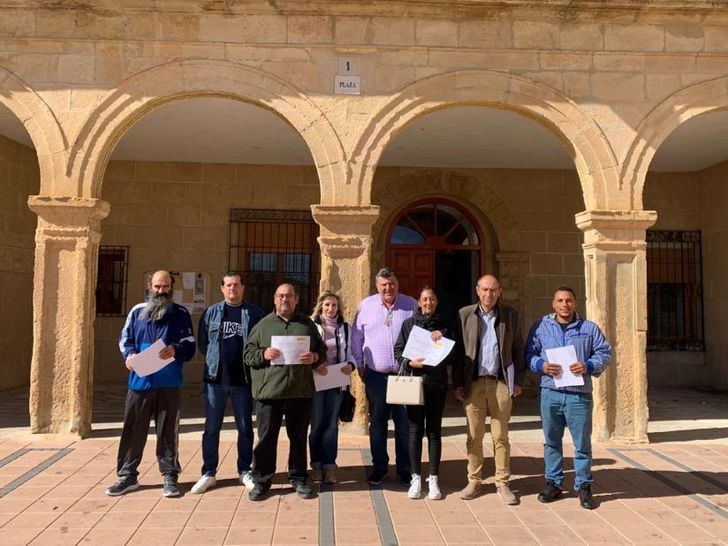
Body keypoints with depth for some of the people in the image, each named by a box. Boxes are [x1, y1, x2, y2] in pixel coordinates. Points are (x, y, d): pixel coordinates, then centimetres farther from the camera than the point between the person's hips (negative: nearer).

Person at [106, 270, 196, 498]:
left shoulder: (181, 314, 4)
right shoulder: (137, 311, 10)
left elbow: (190, 345, 0)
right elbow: (125, 339, 11)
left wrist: (175, 350, -21)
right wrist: (129, 354, -10)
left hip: (168, 383, -2)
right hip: (139, 382, 2)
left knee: (167, 431, 5)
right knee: (133, 430, 7)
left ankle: (170, 475, 16)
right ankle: (127, 476, 20)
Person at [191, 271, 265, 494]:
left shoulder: (254, 313, 0)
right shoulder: (211, 312, 5)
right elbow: (202, 342, 8)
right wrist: (215, 360, 3)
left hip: (243, 380, -1)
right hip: (215, 378, 1)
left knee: (245, 428, 9)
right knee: (211, 428, 7)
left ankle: (245, 471, 23)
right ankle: (208, 473, 18)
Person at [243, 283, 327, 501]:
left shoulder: (307, 324, 11)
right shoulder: (263, 324, 6)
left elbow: (322, 351, 13)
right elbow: (247, 354, 5)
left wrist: (314, 357, -8)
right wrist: (263, 354, -14)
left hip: (301, 392, 1)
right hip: (269, 391, -1)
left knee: (299, 438, 12)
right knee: (266, 438, 6)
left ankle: (299, 479, 27)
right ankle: (261, 481, 20)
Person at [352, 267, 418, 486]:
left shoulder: (411, 305, 0)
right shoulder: (366, 305, 1)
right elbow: (356, 337, 7)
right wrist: (359, 365, 7)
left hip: (405, 374, 0)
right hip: (375, 375, 1)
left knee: (404, 422, 6)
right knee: (377, 422, 11)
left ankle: (404, 468, 20)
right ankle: (379, 466, 24)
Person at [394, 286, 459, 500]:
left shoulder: (444, 325, 6)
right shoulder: (409, 323, 5)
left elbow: (454, 354, 2)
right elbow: (398, 350, 3)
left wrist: (443, 337, -13)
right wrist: (409, 362, -14)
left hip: (437, 384, 1)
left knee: (434, 431, 7)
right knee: (415, 430, 4)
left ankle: (433, 479, 16)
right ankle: (416, 478, 15)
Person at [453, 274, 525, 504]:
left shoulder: (510, 315, 5)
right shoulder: (464, 315, 3)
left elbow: (518, 349, 8)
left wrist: (518, 380, 3)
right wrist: (457, 383, 0)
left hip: (501, 383, 0)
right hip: (473, 383, 0)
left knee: (501, 436, 7)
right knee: (474, 435, 7)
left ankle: (502, 483, 18)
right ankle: (474, 481, 20)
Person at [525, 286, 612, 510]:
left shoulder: (589, 328, 6)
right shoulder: (540, 327, 6)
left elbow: (605, 353, 6)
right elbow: (529, 353, 7)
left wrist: (588, 366, -11)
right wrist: (541, 365, -13)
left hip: (579, 394, -1)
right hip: (550, 393, 1)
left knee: (582, 443, 5)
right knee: (551, 441, 11)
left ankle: (583, 486, 19)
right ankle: (554, 483, 24)